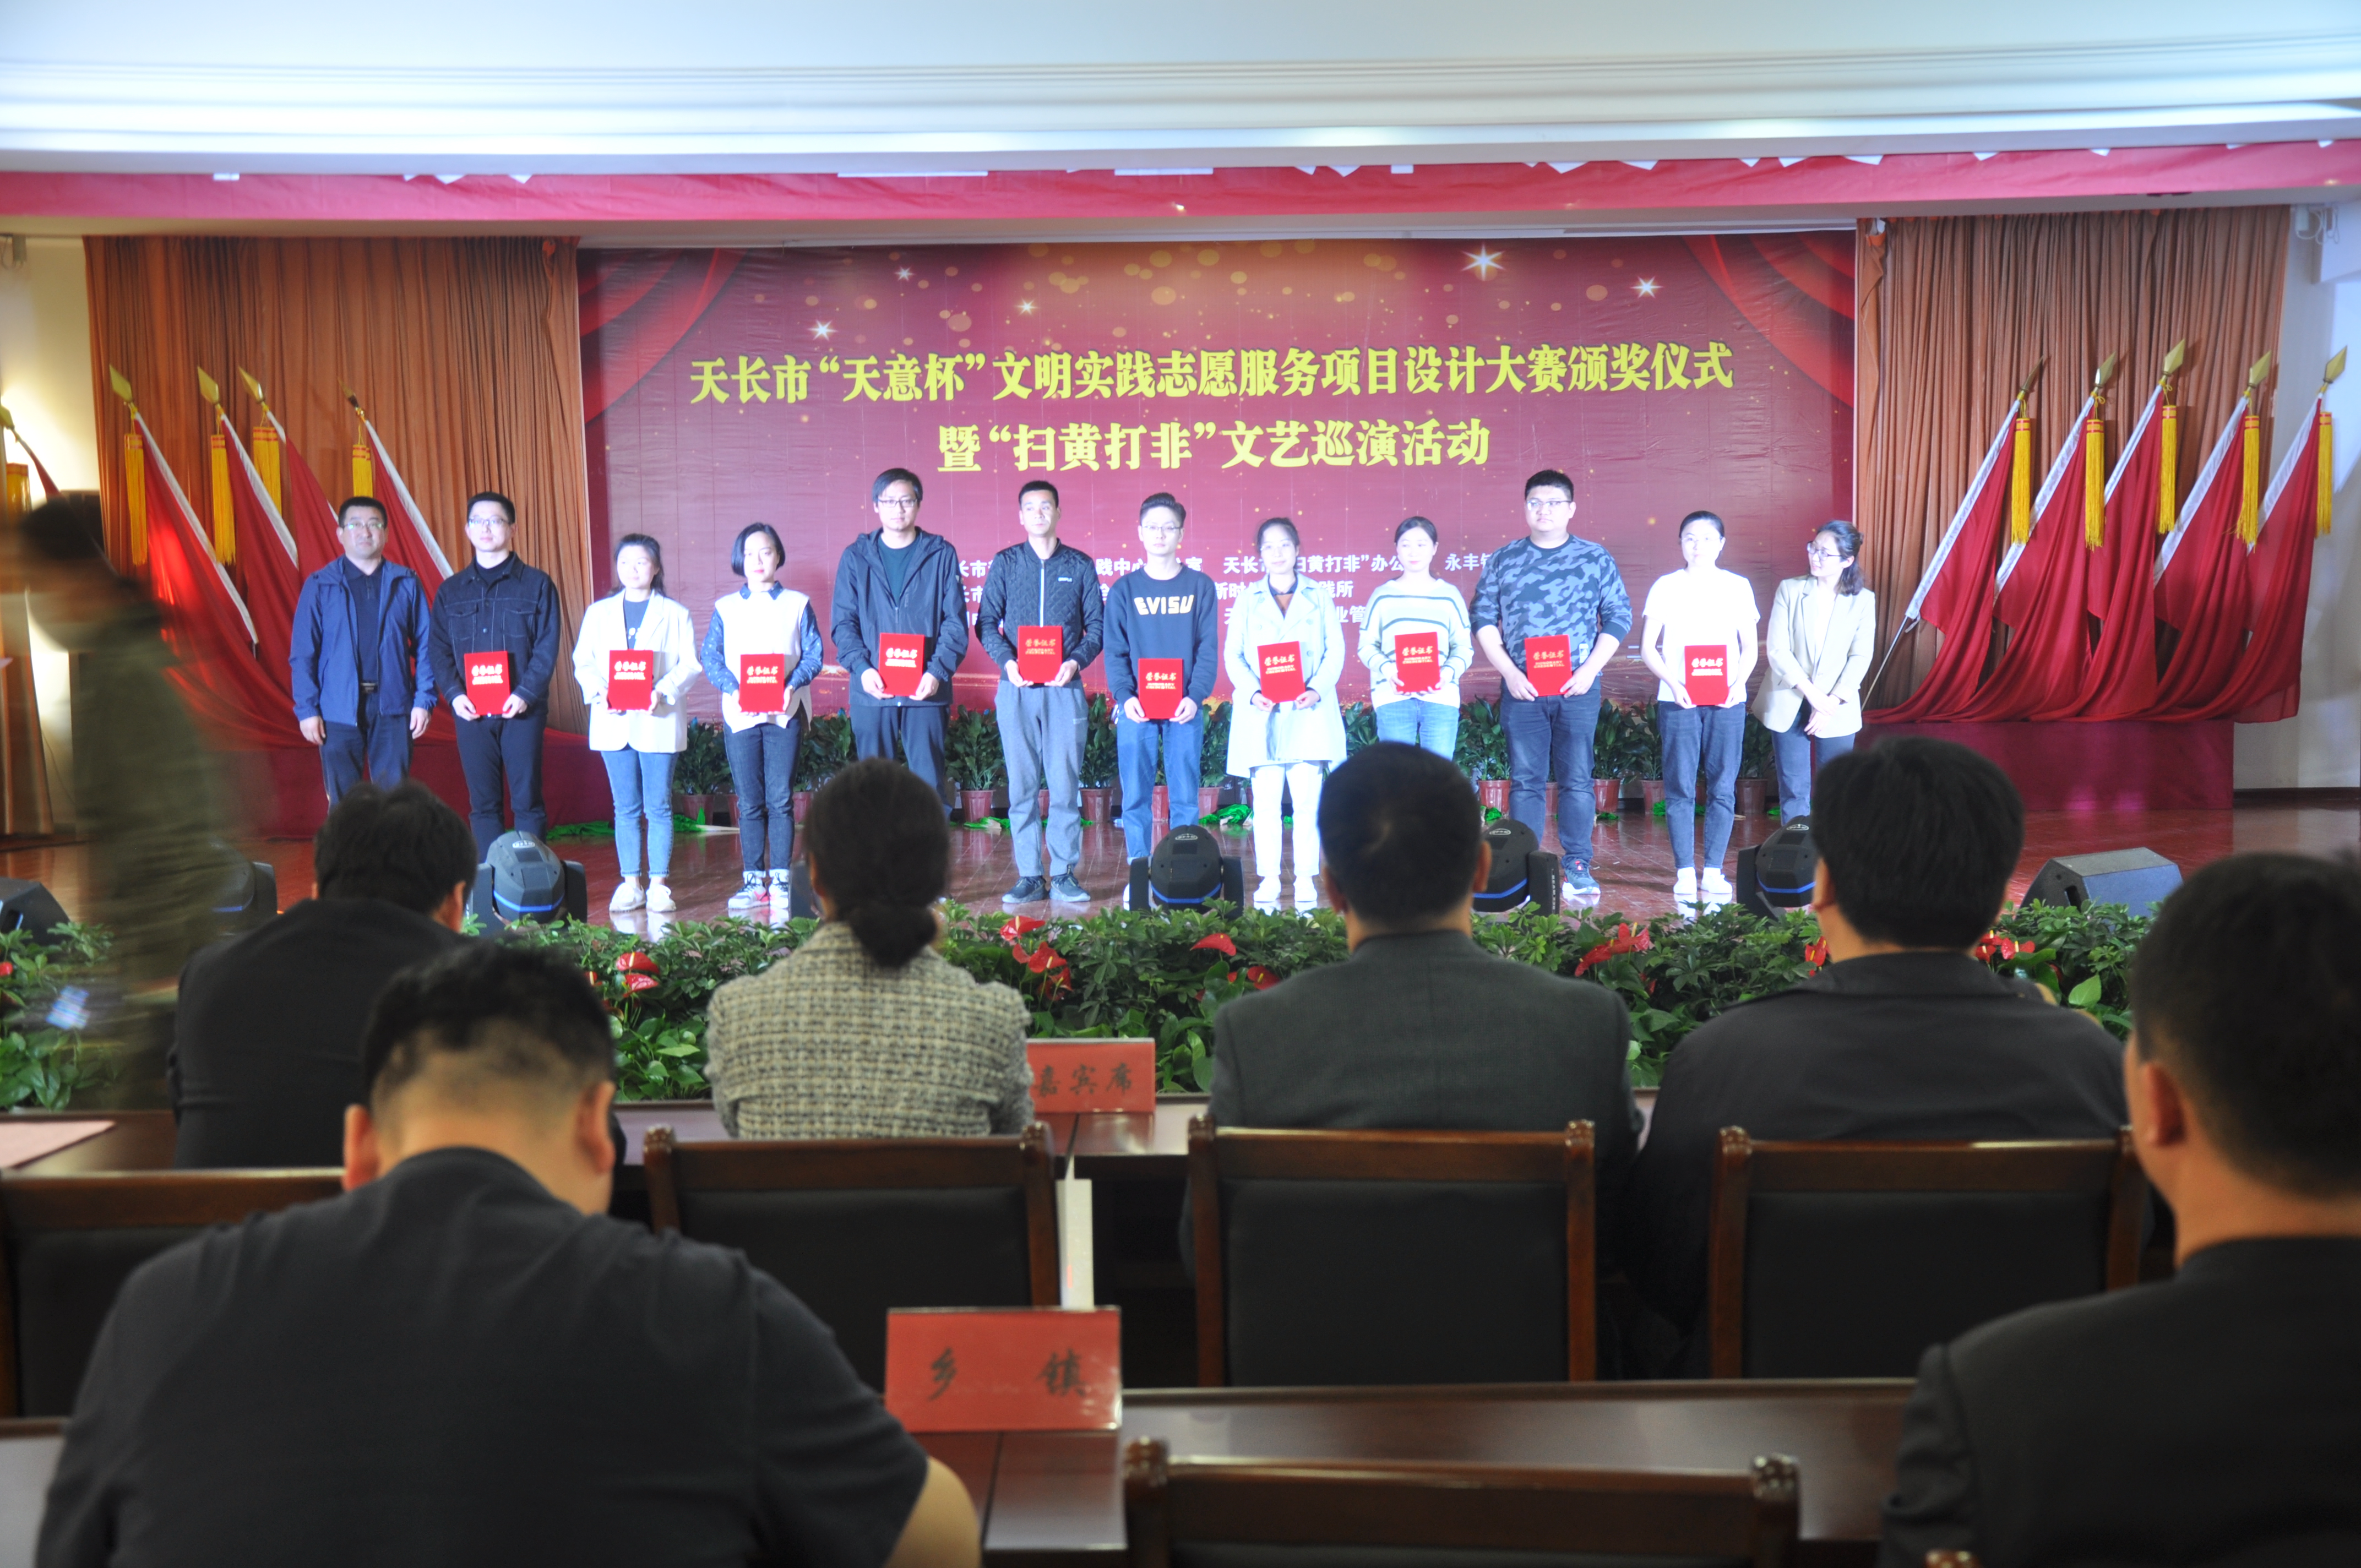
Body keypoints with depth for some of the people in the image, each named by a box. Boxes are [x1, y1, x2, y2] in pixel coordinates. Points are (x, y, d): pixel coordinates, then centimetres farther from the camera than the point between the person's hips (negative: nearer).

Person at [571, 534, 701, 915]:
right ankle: (630, 883, 10)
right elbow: (583, 663, 9)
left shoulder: (675, 613, 6)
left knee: (658, 806, -2)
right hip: (613, 722, 2)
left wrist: (663, 690, -17)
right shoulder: (599, 613, 13)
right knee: (626, 808, 5)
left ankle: (659, 883, 3)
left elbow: (690, 665, 0)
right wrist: (599, 692, -10)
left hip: (658, 722, -2)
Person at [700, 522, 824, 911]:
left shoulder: (797, 604, 8)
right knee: (749, 802, 3)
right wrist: (734, 688, -13)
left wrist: (792, 685, -16)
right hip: (739, 714, 1)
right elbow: (710, 656, 4)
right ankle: (753, 880, 8)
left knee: (780, 798, -2)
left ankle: (781, 879, 4)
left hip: (786, 711, -1)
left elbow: (814, 653, 2)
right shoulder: (725, 608, 11)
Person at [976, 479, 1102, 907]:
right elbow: (986, 622, 7)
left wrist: (1076, 661, -9)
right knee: (1022, 784, 1)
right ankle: (1029, 876, 6)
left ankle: (1064, 875, 4)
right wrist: (1006, 662, -10)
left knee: (1065, 783, -3)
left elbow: (1097, 625, 9)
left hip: (1065, 688, 0)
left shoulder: (1080, 566, 9)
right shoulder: (1005, 563, 10)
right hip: (1017, 688, 1)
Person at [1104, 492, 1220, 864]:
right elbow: (1115, 651, 3)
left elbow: (1208, 649, 3)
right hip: (1136, 709, 0)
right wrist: (1124, 696, -13)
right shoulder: (1124, 589, 7)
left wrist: (1196, 696, -11)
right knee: (1135, 797, 1)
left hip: (1185, 709, 0)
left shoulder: (1200, 586, 7)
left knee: (1185, 798, 2)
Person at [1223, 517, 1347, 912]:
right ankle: (1268, 879, 4)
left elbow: (1335, 650, 6)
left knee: (1307, 797, -4)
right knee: (1265, 798, -2)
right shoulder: (1248, 600, 11)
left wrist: (1317, 690, -11)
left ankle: (1306, 879, 3)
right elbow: (1233, 655, 7)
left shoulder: (1318, 596, 11)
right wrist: (1253, 693, -11)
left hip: (1309, 711, 0)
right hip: (1261, 712, 0)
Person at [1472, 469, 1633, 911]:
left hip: (1577, 688, -1)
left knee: (1576, 780, 0)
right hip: (1521, 689, 1)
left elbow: (1619, 618, 5)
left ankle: (1578, 870, 6)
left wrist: (1590, 669, -6)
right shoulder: (1503, 560, 9)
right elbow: (1483, 618, 7)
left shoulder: (1596, 558, 7)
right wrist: (1509, 672, -4)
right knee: (1525, 781, 2)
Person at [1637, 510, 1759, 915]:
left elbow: (1749, 646, 10)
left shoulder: (1738, 587, 10)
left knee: (1723, 787, 0)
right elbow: (1648, 646, 5)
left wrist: (1739, 683, -8)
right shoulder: (1666, 587, 6)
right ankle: (1685, 875, 3)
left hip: (1727, 701, 1)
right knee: (1680, 787, -2)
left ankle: (1713, 874, 7)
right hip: (1678, 699, -1)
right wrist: (1672, 682, -11)